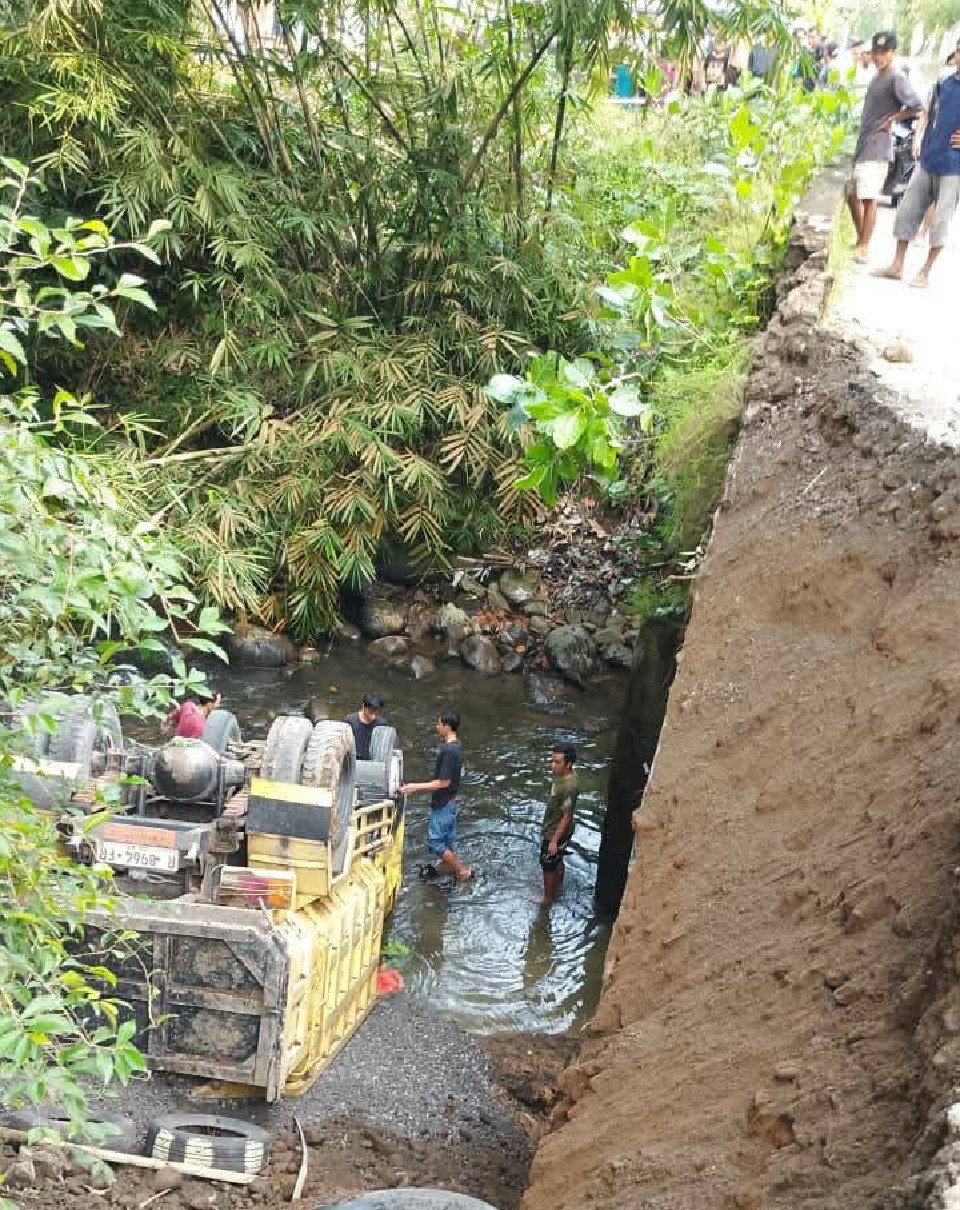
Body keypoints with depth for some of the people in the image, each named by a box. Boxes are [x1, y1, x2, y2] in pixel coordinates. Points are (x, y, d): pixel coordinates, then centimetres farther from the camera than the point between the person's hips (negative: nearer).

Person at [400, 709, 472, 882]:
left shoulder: (448, 750, -25)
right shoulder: (456, 746, 6)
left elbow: (444, 782, -23)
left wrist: (416, 787, -19)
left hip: (443, 805, -9)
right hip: (449, 802, 9)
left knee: (435, 843, -1)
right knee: (448, 842, 15)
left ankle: (464, 871, 5)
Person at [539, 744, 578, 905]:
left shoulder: (568, 786, -35)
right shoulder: (563, 775, -7)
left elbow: (566, 816, -27)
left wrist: (554, 840, -21)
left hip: (555, 833, -8)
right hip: (552, 829, 8)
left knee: (548, 865, 11)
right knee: (557, 862, 26)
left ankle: (548, 898, 30)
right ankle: (557, 888, 46)